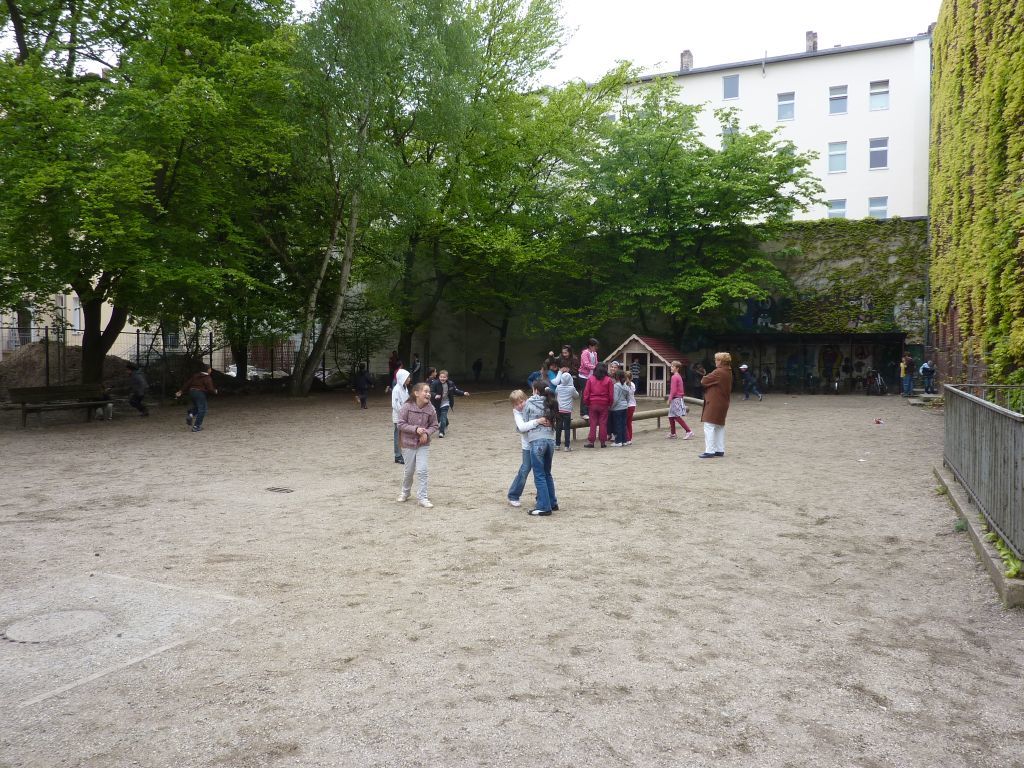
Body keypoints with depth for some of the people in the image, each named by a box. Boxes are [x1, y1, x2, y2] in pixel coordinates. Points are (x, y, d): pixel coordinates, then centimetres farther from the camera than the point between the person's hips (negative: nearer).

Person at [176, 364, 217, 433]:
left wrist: (181, 391, 13)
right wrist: (214, 391, 10)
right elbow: (210, 389, -11)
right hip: (200, 393, -7)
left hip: (191, 392, 7)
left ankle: (191, 415, -1)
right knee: (202, 409, 3)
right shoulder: (207, 378, -7)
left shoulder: (195, 375, 12)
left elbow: (187, 383, 11)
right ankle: (196, 426, 0)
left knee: (196, 406, 28)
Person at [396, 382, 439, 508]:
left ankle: (422, 498, 4)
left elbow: (434, 425, 1)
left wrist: (427, 433, -19)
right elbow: (401, 424, -14)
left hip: (423, 445, 1)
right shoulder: (406, 407, -16)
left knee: (422, 471, -8)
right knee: (409, 471, 13)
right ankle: (405, 492, 39)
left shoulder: (430, 409, -9)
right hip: (408, 444, -1)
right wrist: (416, 429, -25)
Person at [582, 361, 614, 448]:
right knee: (603, 423, 5)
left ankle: (591, 441, 5)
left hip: (593, 404, 1)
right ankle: (603, 442, 8)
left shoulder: (590, 379, -1)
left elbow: (586, 393, -1)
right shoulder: (608, 380, -3)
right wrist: (610, 404, 9)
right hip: (604, 405, -1)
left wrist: (586, 403, 8)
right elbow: (611, 394, -3)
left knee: (593, 423, 6)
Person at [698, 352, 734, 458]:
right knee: (720, 426, 15)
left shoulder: (718, 372, -19)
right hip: (723, 403, 10)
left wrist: (704, 377, 8)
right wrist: (708, 377, 4)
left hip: (714, 404, -10)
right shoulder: (728, 373, 11)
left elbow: (703, 381, -16)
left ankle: (709, 451, -8)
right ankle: (720, 450, 20)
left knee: (709, 427, -7)